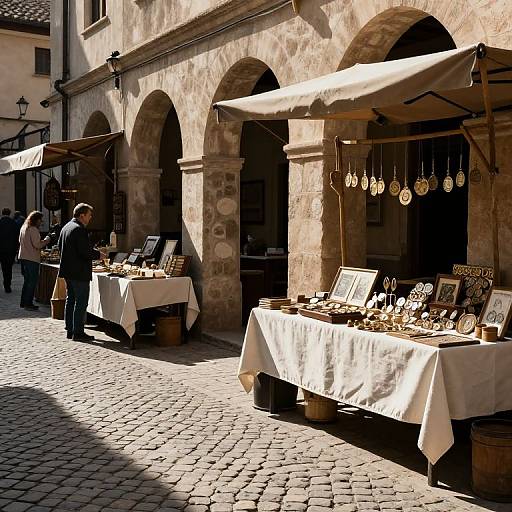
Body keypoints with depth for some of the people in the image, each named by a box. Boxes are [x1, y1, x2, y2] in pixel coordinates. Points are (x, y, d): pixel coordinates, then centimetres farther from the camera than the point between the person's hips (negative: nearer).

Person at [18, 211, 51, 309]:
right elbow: (37, 245, -20)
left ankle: (23, 302, 22)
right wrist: (46, 240, -3)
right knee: (32, 282, -3)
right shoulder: (33, 230, -15)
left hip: (23, 257, 9)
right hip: (32, 259, -9)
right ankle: (28, 303, -2)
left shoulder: (23, 228, 13)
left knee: (27, 281, 18)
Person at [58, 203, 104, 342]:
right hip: (79, 273, -10)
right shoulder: (79, 229, -19)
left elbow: (60, 246, 20)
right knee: (81, 302, -4)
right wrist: (98, 254, -7)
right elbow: (86, 251, -24)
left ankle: (70, 330, 21)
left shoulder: (66, 227, 12)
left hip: (68, 270, 10)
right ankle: (78, 332, -2)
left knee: (70, 299, 15)